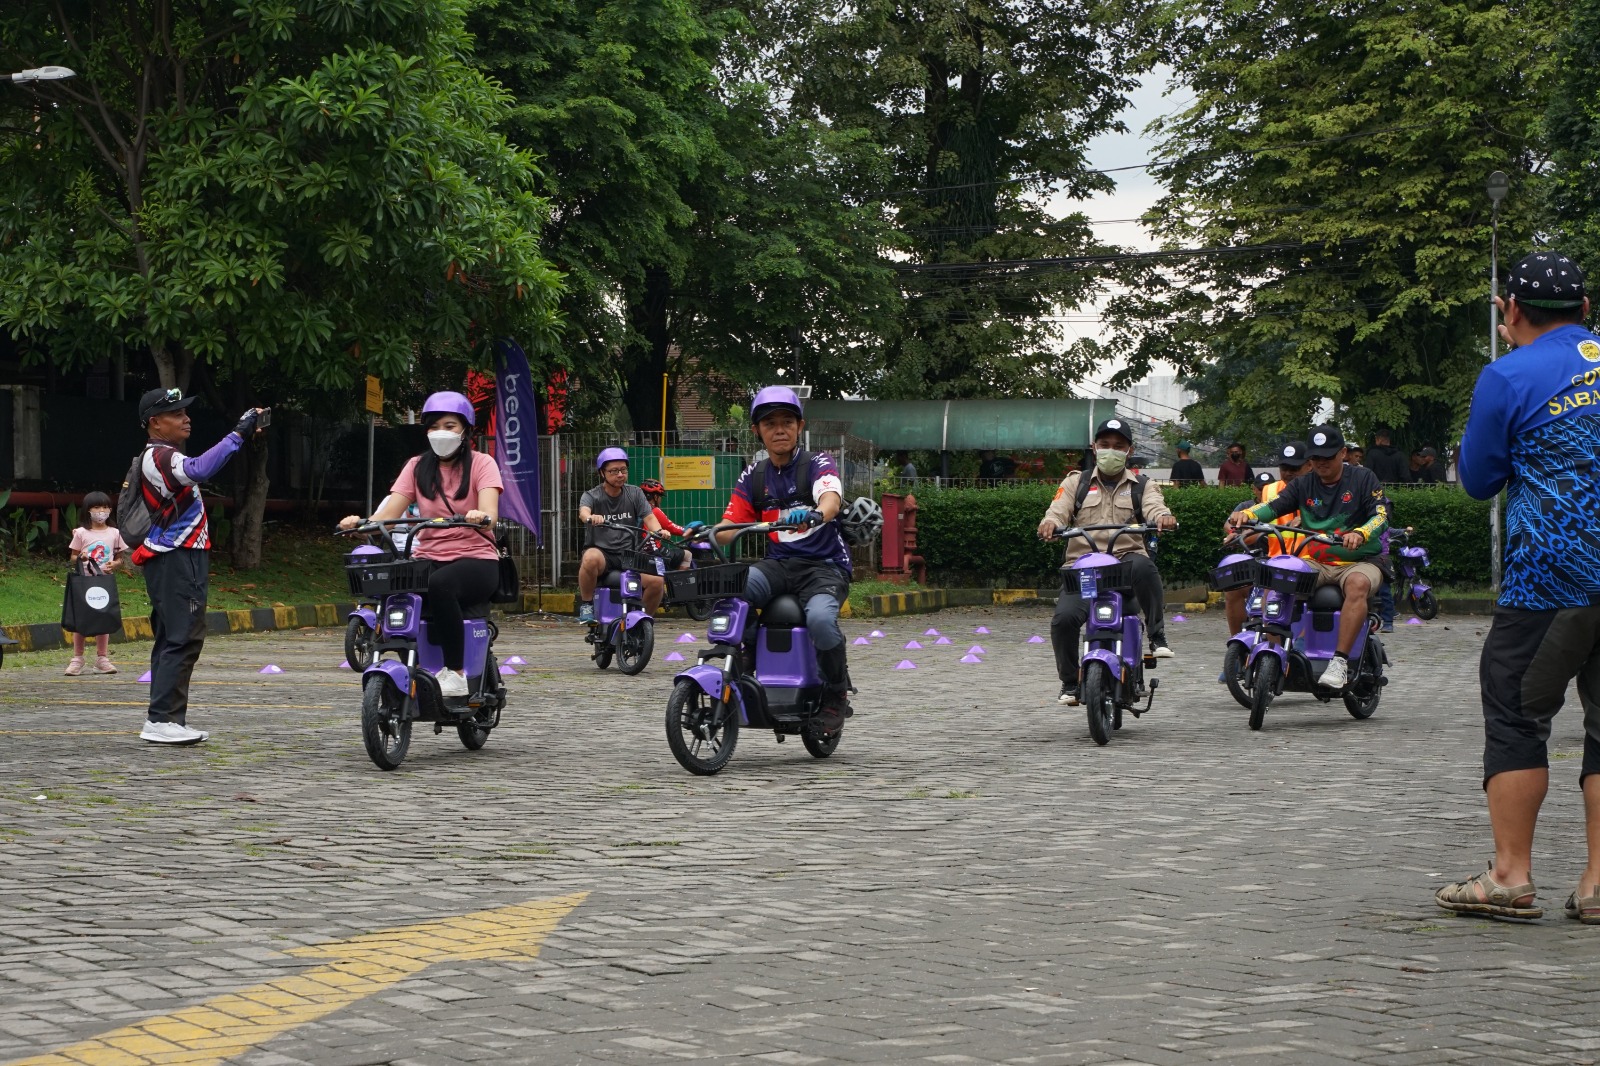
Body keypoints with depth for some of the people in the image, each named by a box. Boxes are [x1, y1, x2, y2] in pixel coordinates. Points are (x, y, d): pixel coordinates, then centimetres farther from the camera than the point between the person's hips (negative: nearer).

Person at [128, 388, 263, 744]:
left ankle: (162, 720, 13)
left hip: (180, 559, 11)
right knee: (183, 639, -14)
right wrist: (238, 434, -33)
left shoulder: (163, 457, 20)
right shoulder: (158, 457, -16)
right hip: (177, 559, -11)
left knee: (171, 640, 11)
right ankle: (162, 719, -16)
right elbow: (200, 470, -34)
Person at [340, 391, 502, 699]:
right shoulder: (418, 466, 13)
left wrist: (480, 517, -41)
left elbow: (489, 513, -16)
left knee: (440, 583, -39)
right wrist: (361, 523, -22)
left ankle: (455, 672, -29)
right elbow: (390, 511, 0)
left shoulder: (481, 464, 3)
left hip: (475, 560, -3)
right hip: (428, 558, 3)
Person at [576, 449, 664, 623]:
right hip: (601, 551, -3)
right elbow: (583, 512, -21)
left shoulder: (635, 493, 10)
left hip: (629, 556, 3)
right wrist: (590, 517, -46)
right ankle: (586, 604, -15)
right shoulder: (592, 496, 1)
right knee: (591, 559, -39)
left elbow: (649, 517, -1)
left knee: (657, 580, -23)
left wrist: (658, 531, -24)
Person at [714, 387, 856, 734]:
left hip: (825, 565, -3)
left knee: (820, 618, -35)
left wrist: (815, 515, -47)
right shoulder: (753, 477, 14)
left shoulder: (817, 464, 0)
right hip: (779, 565, 4)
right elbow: (729, 527, 9)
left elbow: (832, 498, -23)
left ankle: (837, 692, -7)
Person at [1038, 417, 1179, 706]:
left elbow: (1154, 507, -5)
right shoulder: (1076, 483, 18)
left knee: (1143, 566, -37)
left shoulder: (1142, 485, 16)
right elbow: (1058, 509, 1)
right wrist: (1049, 523, -25)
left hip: (1126, 560, -1)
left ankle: (1158, 637, -19)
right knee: (1064, 617, -25)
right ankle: (1069, 682, -2)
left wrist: (1163, 517, -31)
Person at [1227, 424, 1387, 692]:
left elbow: (1381, 515, -9)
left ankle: (1340, 661, -43)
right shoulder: (1303, 484, 14)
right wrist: (1247, 515, -20)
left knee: (1357, 584, -39)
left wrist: (1360, 533, -31)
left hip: (1358, 562, -4)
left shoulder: (1363, 479, 3)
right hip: (1315, 563, 4)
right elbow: (1274, 506, 2)